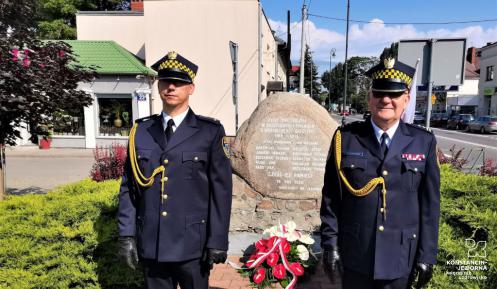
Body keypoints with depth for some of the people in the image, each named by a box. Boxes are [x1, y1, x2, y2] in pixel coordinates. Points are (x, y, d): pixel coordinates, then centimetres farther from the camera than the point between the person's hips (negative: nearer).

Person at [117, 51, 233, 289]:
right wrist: (127, 234, 1)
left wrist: (217, 241, -8)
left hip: (192, 244, -2)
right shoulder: (140, 131, 3)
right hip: (151, 244, 3)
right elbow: (128, 186, 5)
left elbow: (221, 189, -7)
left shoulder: (210, 132, -6)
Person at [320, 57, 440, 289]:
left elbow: (430, 204, 0)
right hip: (354, 255, 0)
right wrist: (330, 244, -4)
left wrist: (426, 255, 0)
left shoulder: (424, 142, -2)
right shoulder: (345, 137, -6)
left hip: (400, 258, 1)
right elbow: (331, 197, -3)